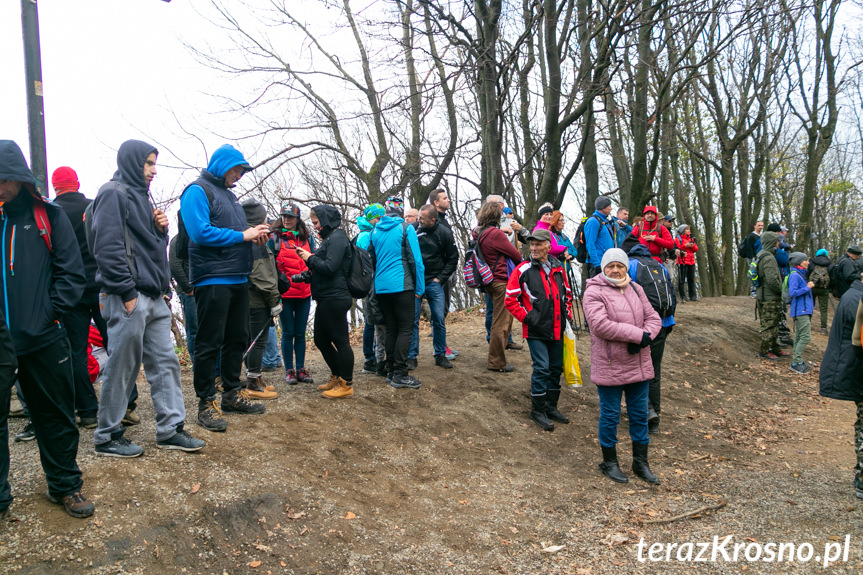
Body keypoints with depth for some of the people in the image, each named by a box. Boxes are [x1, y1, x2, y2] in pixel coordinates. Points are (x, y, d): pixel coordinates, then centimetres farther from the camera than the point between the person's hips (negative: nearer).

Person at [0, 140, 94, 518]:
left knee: (56, 415, 10)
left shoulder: (48, 216, 3)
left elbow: (71, 272, 0)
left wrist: (49, 312, -9)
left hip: (43, 338, 0)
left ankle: (64, 485, 25)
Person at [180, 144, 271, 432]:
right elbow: (201, 233, -21)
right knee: (209, 343, -3)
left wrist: (254, 235, 4)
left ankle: (233, 393, 27)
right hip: (212, 280, -9)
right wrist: (243, 235, -16)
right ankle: (206, 403, 5)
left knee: (237, 339, 15)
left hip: (238, 279, 9)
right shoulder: (198, 191, -8)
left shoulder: (228, 194, 20)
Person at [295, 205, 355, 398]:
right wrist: (308, 258, 6)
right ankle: (337, 377, 30)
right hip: (326, 299, 11)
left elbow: (329, 267, -21)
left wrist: (310, 258, -8)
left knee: (340, 340, -4)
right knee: (321, 340, 17)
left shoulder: (337, 238, -12)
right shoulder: (329, 238, 19)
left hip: (334, 298, -11)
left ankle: (346, 384, 4)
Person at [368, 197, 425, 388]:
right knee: (405, 329, -1)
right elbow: (416, 259, -8)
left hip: (381, 287, 6)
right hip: (402, 286, -5)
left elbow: (371, 259, 16)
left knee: (390, 329, 13)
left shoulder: (376, 230, 9)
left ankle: (391, 371, 16)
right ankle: (400, 374, -5)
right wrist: (419, 288, -2)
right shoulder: (406, 228, -6)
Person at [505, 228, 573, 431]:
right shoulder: (523, 270, -7)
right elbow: (510, 299, -5)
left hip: (557, 329, 6)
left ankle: (551, 407, 26)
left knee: (556, 367, 12)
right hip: (536, 331, -5)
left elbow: (567, 293, 22)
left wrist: (567, 314, 10)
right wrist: (526, 317, -11)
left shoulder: (558, 268, 8)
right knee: (542, 368, -8)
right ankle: (538, 411, 6)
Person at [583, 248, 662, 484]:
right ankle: (609, 462, 24)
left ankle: (640, 462, 28)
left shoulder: (635, 289, 11)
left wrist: (645, 337, -13)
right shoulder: (594, 292, -11)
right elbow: (600, 325, -23)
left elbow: (653, 318, 9)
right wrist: (637, 334, -22)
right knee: (610, 416, 6)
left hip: (639, 365, 6)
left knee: (640, 414, 14)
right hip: (609, 367, -6)